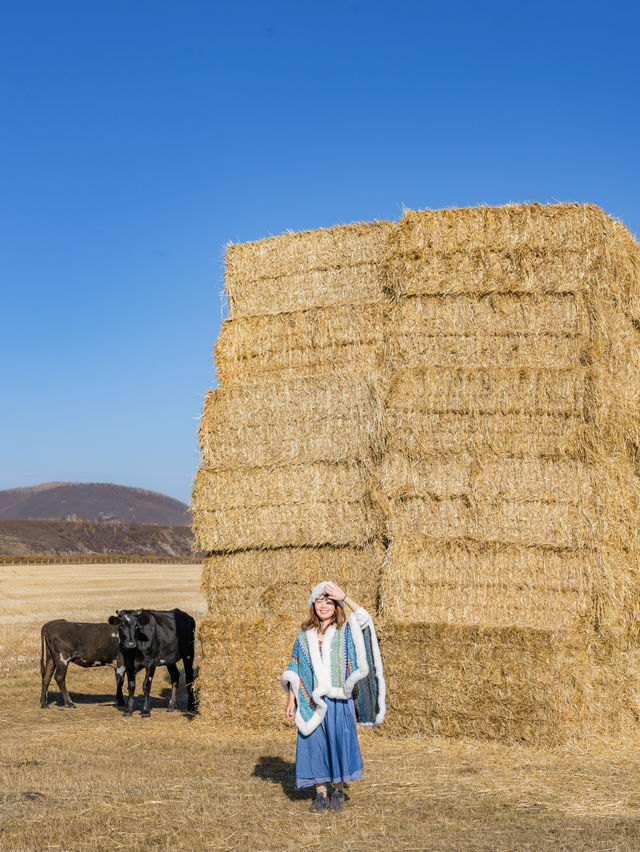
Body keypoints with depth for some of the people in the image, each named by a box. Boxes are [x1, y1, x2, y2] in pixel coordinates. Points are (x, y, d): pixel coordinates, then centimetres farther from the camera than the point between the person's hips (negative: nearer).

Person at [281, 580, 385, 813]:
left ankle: (339, 792, 14)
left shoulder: (345, 631, 3)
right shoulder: (305, 634, 10)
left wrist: (344, 597, -23)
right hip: (312, 702, 2)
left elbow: (364, 618, -19)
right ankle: (321, 793, 13)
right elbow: (295, 671, 12)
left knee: (339, 741, -1)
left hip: (339, 700, -2)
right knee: (314, 743, 2)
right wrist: (291, 700, 7)